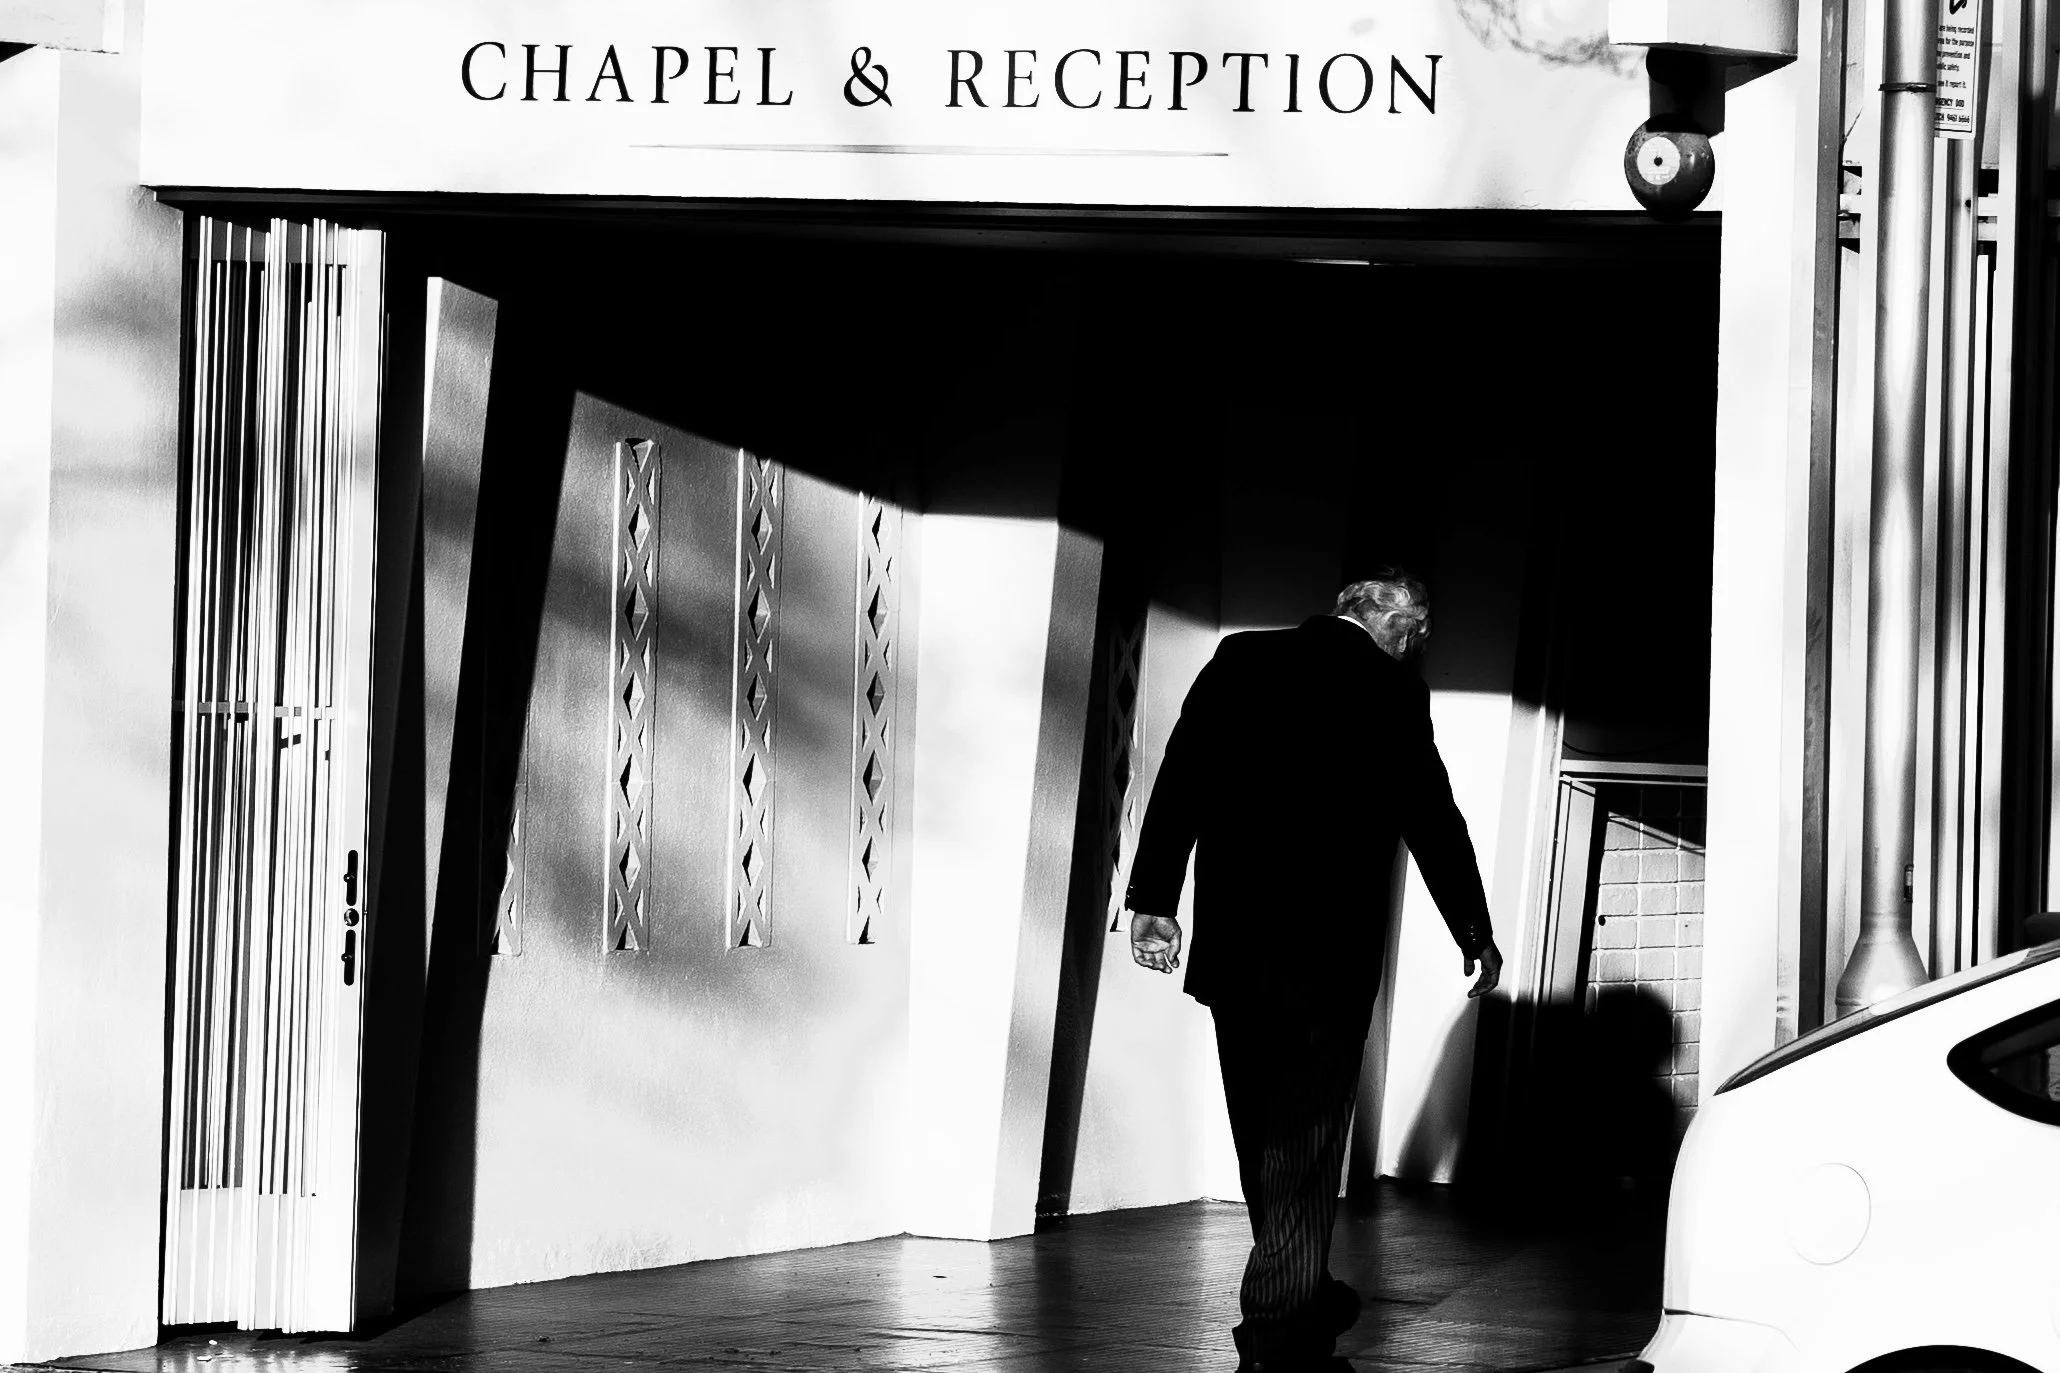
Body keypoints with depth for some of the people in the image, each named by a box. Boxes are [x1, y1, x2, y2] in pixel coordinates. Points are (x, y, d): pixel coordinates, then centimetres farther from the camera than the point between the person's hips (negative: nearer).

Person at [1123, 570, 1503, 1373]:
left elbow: (1180, 780, 1)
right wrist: (1475, 935, 10)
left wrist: (1153, 900, 2)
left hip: (1233, 945, 4)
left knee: (1264, 1138, 15)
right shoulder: (1391, 692, -5)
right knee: (1306, 1143, -1)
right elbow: (1431, 820, -1)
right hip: (1331, 949, -4)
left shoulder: (1241, 660, 5)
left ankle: (1299, 1302, 27)